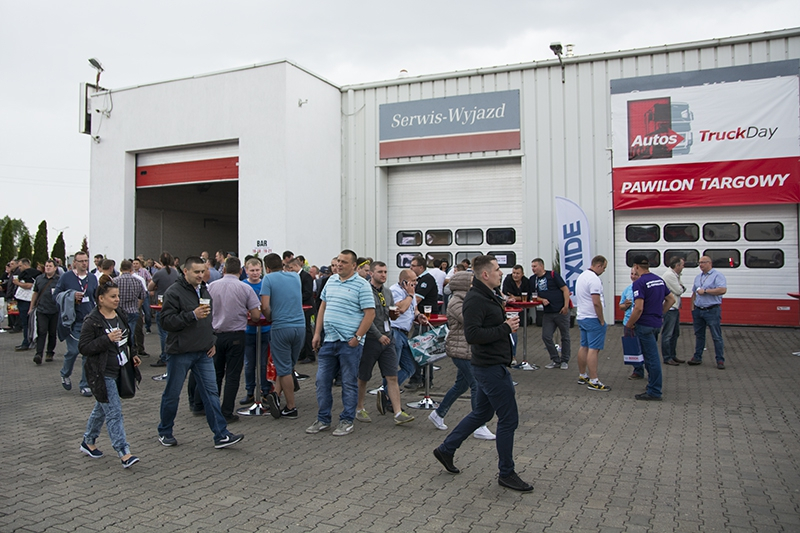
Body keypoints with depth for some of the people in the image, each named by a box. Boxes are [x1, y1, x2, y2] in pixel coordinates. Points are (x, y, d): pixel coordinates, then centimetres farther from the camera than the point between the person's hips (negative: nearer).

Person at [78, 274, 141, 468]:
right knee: (114, 413, -8)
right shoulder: (92, 321, -15)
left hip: (118, 371, 8)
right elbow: (83, 347, -18)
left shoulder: (119, 316, 8)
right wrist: (107, 339, -28)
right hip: (102, 374, -8)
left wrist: (132, 355, 13)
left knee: (101, 409, 22)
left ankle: (88, 442, 39)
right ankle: (124, 453, -6)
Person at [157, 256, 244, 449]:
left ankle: (221, 435, 4)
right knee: (172, 394, 9)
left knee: (211, 393, 2)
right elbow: (167, 321, -17)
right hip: (180, 353, -6)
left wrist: (212, 341, 13)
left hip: (203, 353, 6)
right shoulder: (174, 292, -11)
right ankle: (165, 432, 28)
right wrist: (193, 315, -26)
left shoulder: (204, 290, 12)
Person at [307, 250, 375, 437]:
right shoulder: (331, 280, 12)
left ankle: (347, 421, 17)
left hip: (349, 342, -6)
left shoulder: (361, 285, -7)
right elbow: (323, 307, 17)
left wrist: (357, 337, -15)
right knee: (322, 380, 11)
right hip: (328, 340, 6)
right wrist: (317, 333, 10)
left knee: (349, 383, 5)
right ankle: (323, 419, 24)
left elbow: (370, 313, -11)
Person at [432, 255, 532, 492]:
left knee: (482, 413, 21)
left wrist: (507, 324, 4)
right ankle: (506, 474, 14)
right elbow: (472, 334, -28)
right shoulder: (475, 300, -19)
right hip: (491, 367, -11)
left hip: (491, 366, 11)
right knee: (508, 419, -1)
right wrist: (505, 328, -22)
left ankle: (446, 450, 32)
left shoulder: (489, 297, 14)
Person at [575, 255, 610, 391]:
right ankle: (593, 381, -8)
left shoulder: (582, 276, 14)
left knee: (584, 347, 15)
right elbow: (596, 302, -23)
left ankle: (583, 376, 23)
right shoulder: (594, 279, -18)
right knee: (594, 349, -9)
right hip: (593, 319, -10)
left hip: (582, 317, 10)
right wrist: (602, 320, -13)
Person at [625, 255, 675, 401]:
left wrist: (629, 324, -11)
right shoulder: (659, 280, 10)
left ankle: (654, 392, 3)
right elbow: (671, 299, 17)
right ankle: (653, 387, 27)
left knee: (652, 357, -4)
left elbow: (639, 308, -23)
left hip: (645, 325, -9)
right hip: (657, 323, 9)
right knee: (651, 356, 19)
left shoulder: (640, 283, -17)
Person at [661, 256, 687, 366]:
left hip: (675, 308, 11)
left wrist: (681, 287, -6)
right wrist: (681, 287, 4)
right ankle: (667, 358, 1)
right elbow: (679, 291, -17)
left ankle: (673, 356, 25)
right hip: (669, 309, -11)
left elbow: (682, 289, 15)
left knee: (675, 334, 16)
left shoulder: (676, 275, 16)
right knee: (667, 335, -4)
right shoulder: (669, 275, -17)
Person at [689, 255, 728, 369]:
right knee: (699, 335, 13)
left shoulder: (717, 275, -7)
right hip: (698, 310, 7)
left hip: (712, 311, -7)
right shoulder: (698, 277, 16)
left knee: (716, 337, -2)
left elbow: (723, 290, -21)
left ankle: (720, 360, 4)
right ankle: (697, 357, 20)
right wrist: (692, 308, 13)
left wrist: (705, 290, -17)